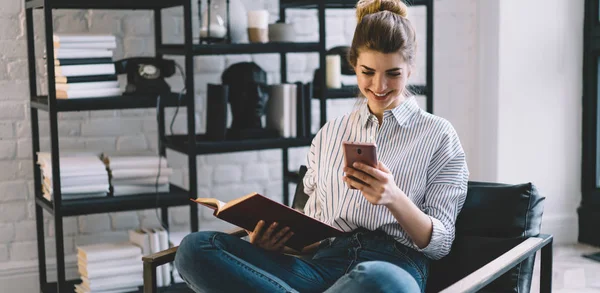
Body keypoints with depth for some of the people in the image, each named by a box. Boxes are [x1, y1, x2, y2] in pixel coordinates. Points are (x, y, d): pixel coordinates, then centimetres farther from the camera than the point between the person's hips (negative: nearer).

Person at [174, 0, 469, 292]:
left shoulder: (438, 135, 10)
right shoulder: (329, 134, 21)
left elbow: (440, 244, 4)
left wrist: (394, 198, -15)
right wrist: (277, 239, -5)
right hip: (323, 261, 4)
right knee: (195, 247, -20)